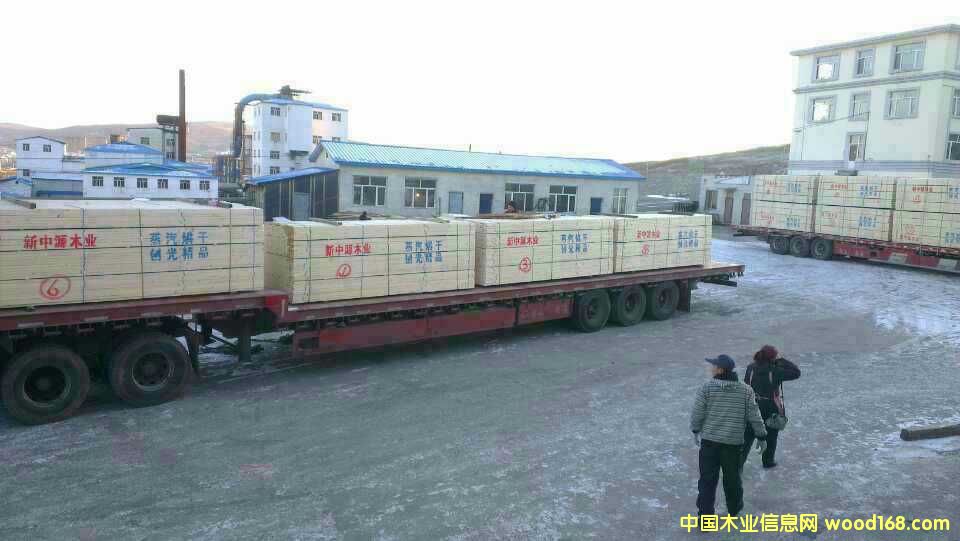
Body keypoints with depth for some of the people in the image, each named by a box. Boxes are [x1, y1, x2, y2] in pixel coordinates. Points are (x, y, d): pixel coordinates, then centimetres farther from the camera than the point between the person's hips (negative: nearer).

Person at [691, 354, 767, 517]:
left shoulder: (706, 388, -8)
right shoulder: (746, 390, -2)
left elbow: (697, 413, -6)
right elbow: (754, 415, 0)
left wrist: (696, 431, 10)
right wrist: (761, 436, 12)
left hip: (709, 440, -2)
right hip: (733, 442, 2)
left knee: (707, 479, 5)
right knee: (732, 477, 20)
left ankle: (705, 516, 7)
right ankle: (734, 509, 39)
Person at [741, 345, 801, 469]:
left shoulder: (751, 368, -7)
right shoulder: (775, 371, -20)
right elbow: (796, 372, -13)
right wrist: (781, 361, -10)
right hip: (772, 409, -3)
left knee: (747, 437, 8)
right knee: (771, 435, 20)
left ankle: (739, 462, 0)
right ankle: (768, 461, 35)